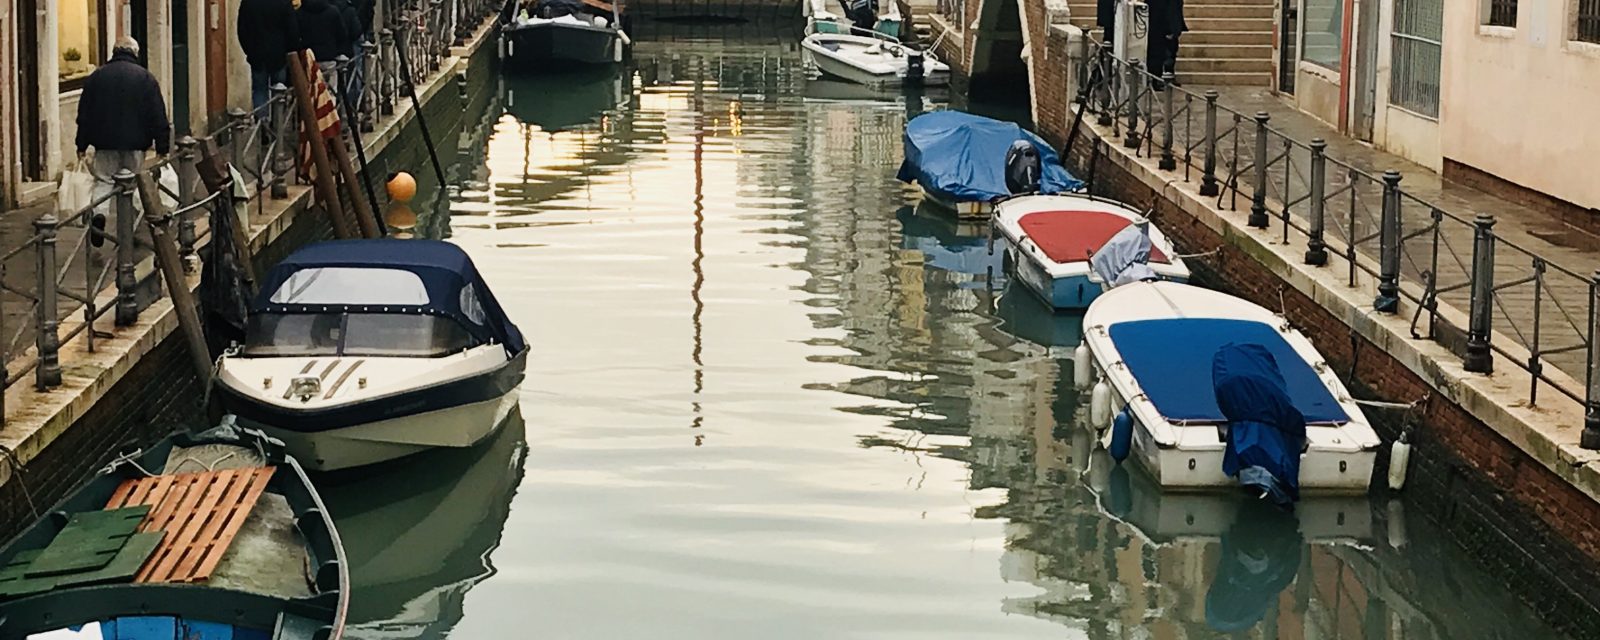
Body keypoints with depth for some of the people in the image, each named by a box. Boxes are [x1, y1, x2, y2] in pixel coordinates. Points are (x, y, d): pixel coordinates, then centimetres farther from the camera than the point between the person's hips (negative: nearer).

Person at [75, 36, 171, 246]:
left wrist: (82, 145, 12)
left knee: (103, 182, 5)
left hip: (104, 143, 1)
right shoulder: (145, 77, 0)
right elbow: (159, 117, -2)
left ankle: (99, 213, -22)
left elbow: (84, 114, 7)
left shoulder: (96, 77, 5)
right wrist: (162, 148, 1)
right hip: (135, 143, -1)